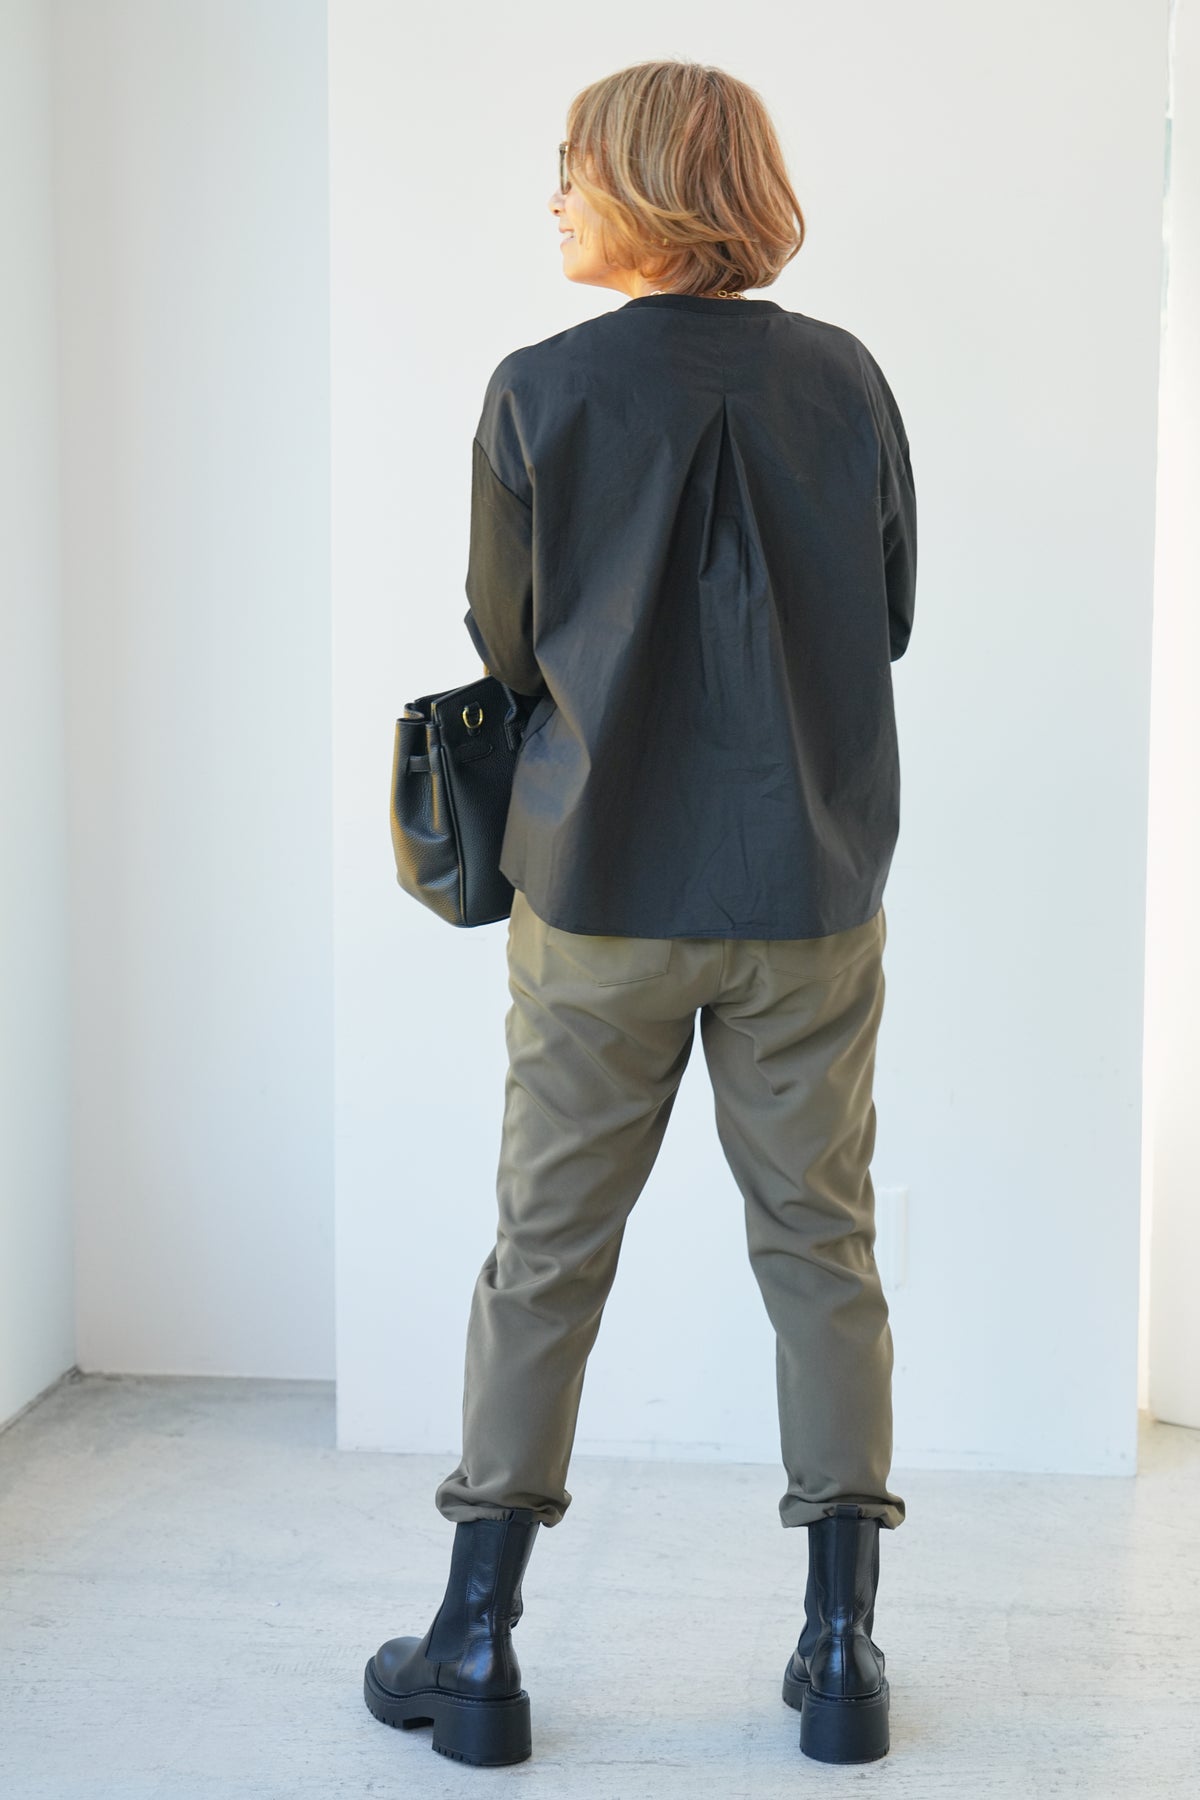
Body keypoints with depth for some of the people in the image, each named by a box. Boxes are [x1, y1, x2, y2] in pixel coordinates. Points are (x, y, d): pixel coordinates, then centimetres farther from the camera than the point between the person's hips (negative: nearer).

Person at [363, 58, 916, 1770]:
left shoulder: (539, 393, -8)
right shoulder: (845, 377, 0)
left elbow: (504, 644, 1)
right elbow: (891, 620, 8)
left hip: (600, 892, -1)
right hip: (813, 891, 2)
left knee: (549, 1248, 8)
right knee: (822, 1245, 10)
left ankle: (478, 1644, 15)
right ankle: (842, 1646, 14)